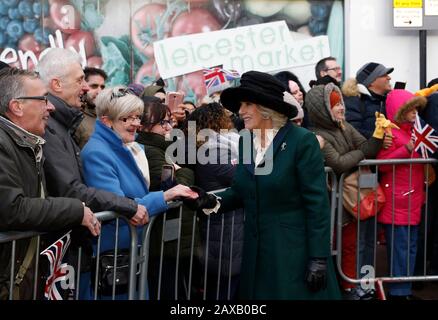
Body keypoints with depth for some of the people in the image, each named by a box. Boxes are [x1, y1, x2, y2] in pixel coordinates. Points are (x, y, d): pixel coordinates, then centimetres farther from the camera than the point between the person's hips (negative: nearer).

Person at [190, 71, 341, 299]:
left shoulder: (302, 141, -13)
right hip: (257, 250, 6)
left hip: (295, 249, -6)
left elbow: (317, 203, -14)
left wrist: (318, 259, -16)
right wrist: (215, 201, -6)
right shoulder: (245, 142, 6)